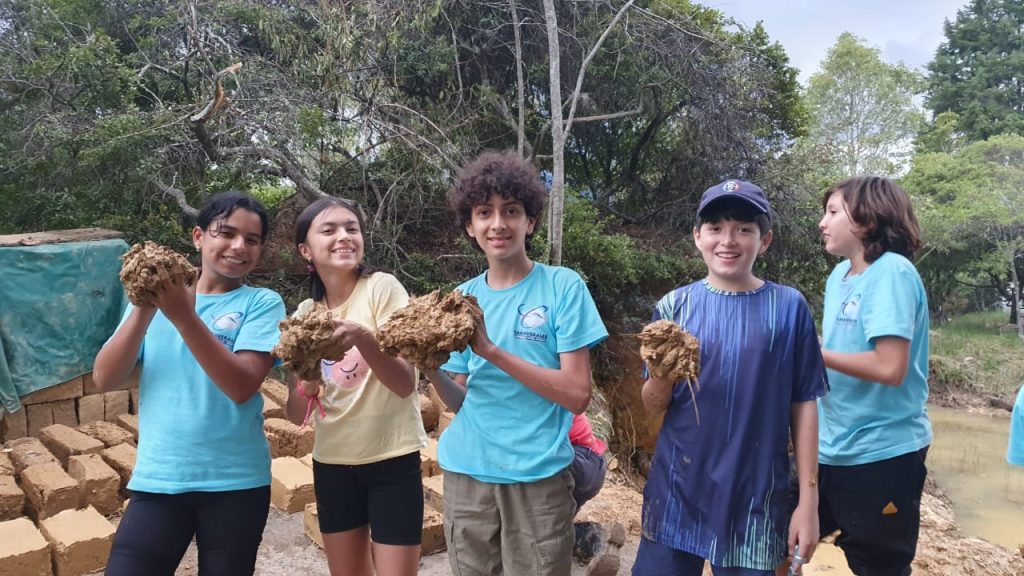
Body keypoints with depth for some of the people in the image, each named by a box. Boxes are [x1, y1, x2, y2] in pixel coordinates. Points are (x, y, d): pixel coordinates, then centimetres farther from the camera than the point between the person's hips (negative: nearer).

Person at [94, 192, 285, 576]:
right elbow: (105, 380, -2)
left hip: (234, 482, -1)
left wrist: (184, 316, -23)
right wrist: (143, 310, -15)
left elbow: (242, 386, -17)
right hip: (157, 479, 2)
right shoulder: (158, 296, 5)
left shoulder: (262, 303, -3)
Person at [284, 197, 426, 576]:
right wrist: (308, 378, -21)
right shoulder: (305, 313, 2)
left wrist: (362, 338, -34)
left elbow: (405, 384, -18)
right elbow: (296, 415, 0)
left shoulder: (382, 288, -12)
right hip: (332, 463, 5)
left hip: (392, 459, -4)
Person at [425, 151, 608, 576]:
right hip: (466, 473, 4)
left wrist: (492, 351, -20)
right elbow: (462, 400, 8)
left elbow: (577, 394, -14)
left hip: (538, 476, -3)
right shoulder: (463, 297, 5)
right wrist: (430, 368, -12)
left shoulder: (563, 287, -7)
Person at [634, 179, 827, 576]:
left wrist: (808, 498, -1)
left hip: (756, 498, -1)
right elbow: (652, 407, 2)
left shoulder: (789, 307, -4)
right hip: (677, 492, 1)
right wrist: (661, 373, -19)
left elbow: (803, 405, 0)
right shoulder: (675, 306, -2)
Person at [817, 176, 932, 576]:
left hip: (882, 452, -8)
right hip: (834, 448, 8)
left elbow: (890, 367, -27)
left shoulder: (892, 272, -18)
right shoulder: (838, 275, 6)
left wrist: (814, 353, -17)